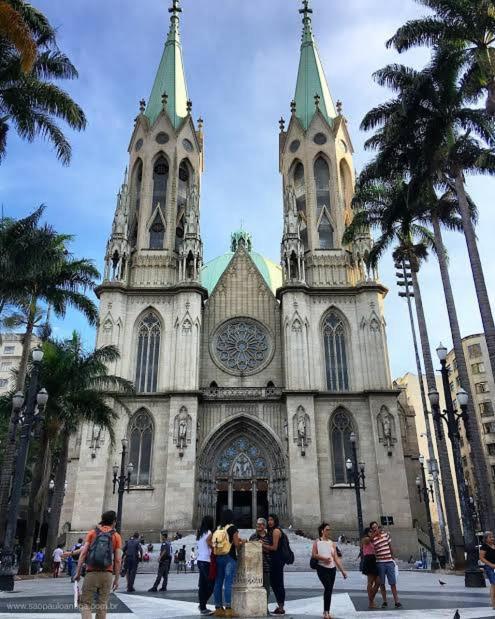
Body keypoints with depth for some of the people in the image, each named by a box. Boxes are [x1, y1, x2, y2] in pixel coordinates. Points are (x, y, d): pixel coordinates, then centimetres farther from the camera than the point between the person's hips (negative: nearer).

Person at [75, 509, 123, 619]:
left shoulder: (92, 533, 7)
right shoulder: (116, 536, 5)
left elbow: (83, 553, -2)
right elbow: (118, 560, 0)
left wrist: (78, 572, 2)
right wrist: (116, 579, 7)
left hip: (91, 573, 0)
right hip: (107, 574, 0)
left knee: (85, 603, 7)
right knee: (102, 604, 12)